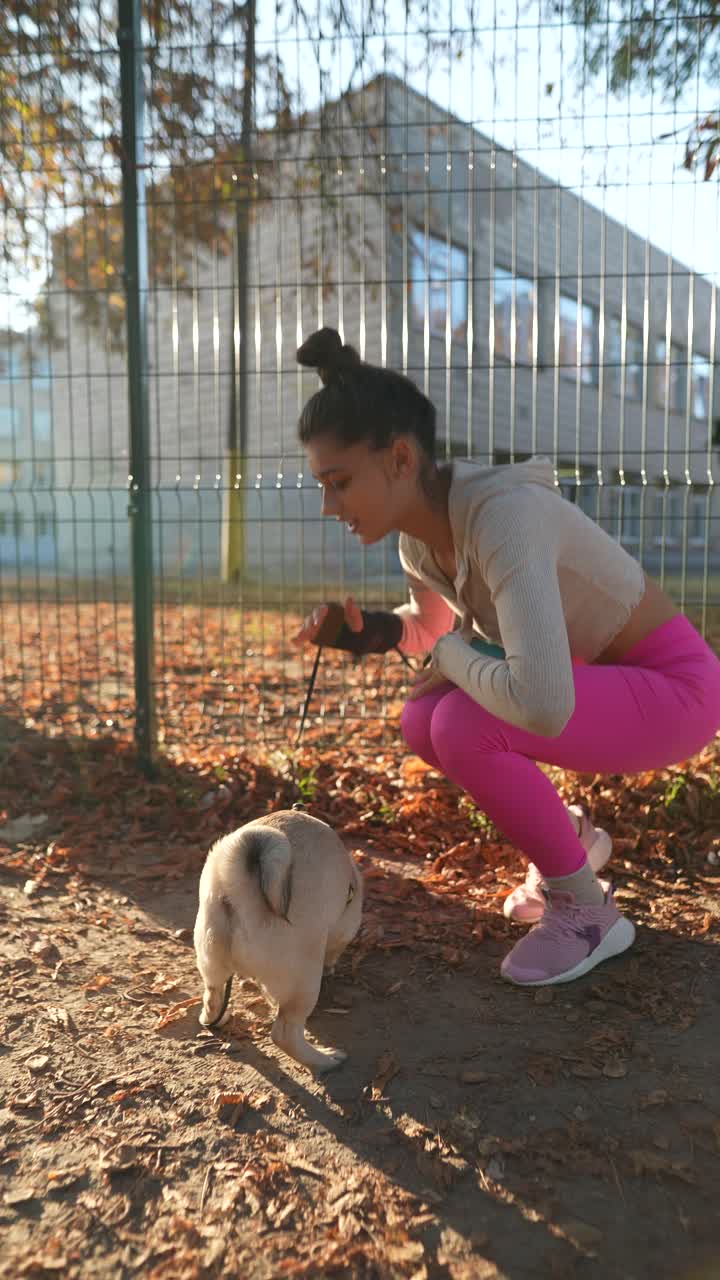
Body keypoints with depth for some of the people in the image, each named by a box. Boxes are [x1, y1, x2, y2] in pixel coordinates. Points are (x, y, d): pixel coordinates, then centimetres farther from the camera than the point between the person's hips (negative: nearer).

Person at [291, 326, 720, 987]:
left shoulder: (503, 515, -33)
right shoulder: (420, 533, -6)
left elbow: (542, 704, -45)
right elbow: (432, 623, 16)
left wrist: (451, 653, -24)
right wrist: (375, 630, -8)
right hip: (598, 679, 8)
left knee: (463, 728, -26)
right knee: (424, 722, -3)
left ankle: (588, 911, -3)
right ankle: (571, 837, 20)